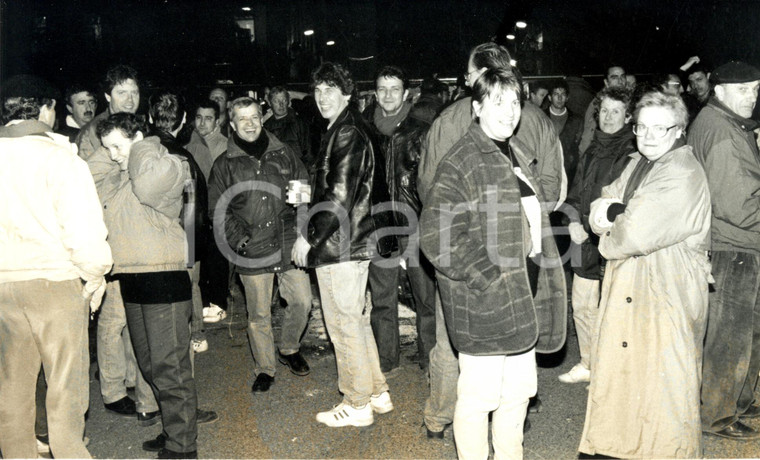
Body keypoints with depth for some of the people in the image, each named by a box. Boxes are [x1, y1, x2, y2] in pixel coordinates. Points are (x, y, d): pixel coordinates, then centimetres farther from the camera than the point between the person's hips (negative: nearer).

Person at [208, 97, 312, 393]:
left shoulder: (283, 154, 9)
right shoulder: (224, 165, 5)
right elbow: (217, 209, 4)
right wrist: (238, 238, -9)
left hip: (288, 245, 2)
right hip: (251, 251, -1)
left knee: (302, 301, 1)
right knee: (259, 313, 5)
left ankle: (289, 349, 29)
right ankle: (264, 369, 23)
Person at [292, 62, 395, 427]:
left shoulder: (346, 134, -15)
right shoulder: (349, 129, 16)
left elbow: (339, 197, -22)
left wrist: (308, 236, -17)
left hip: (339, 245, -10)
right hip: (353, 241, 10)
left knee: (344, 325, 1)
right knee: (356, 320, 18)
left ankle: (357, 405, 14)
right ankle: (377, 393, 29)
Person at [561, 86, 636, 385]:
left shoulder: (633, 155, -11)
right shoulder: (592, 152, 13)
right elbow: (575, 192, 17)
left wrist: (592, 228, -13)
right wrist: (574, 221, -1)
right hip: (586, 242, 7)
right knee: (582, 307, 14)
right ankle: (587, 364, 31)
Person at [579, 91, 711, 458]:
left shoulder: (684, 177, -18)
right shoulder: (637, 164, 11)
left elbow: (636, 235, -26)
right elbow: (598, 215, 5)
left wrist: (610, 227, -6)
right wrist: (618, 213, -16)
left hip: (668, 296, -8)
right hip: (628, 290, 9)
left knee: (663, 379, 3)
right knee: (624, 369, 16)